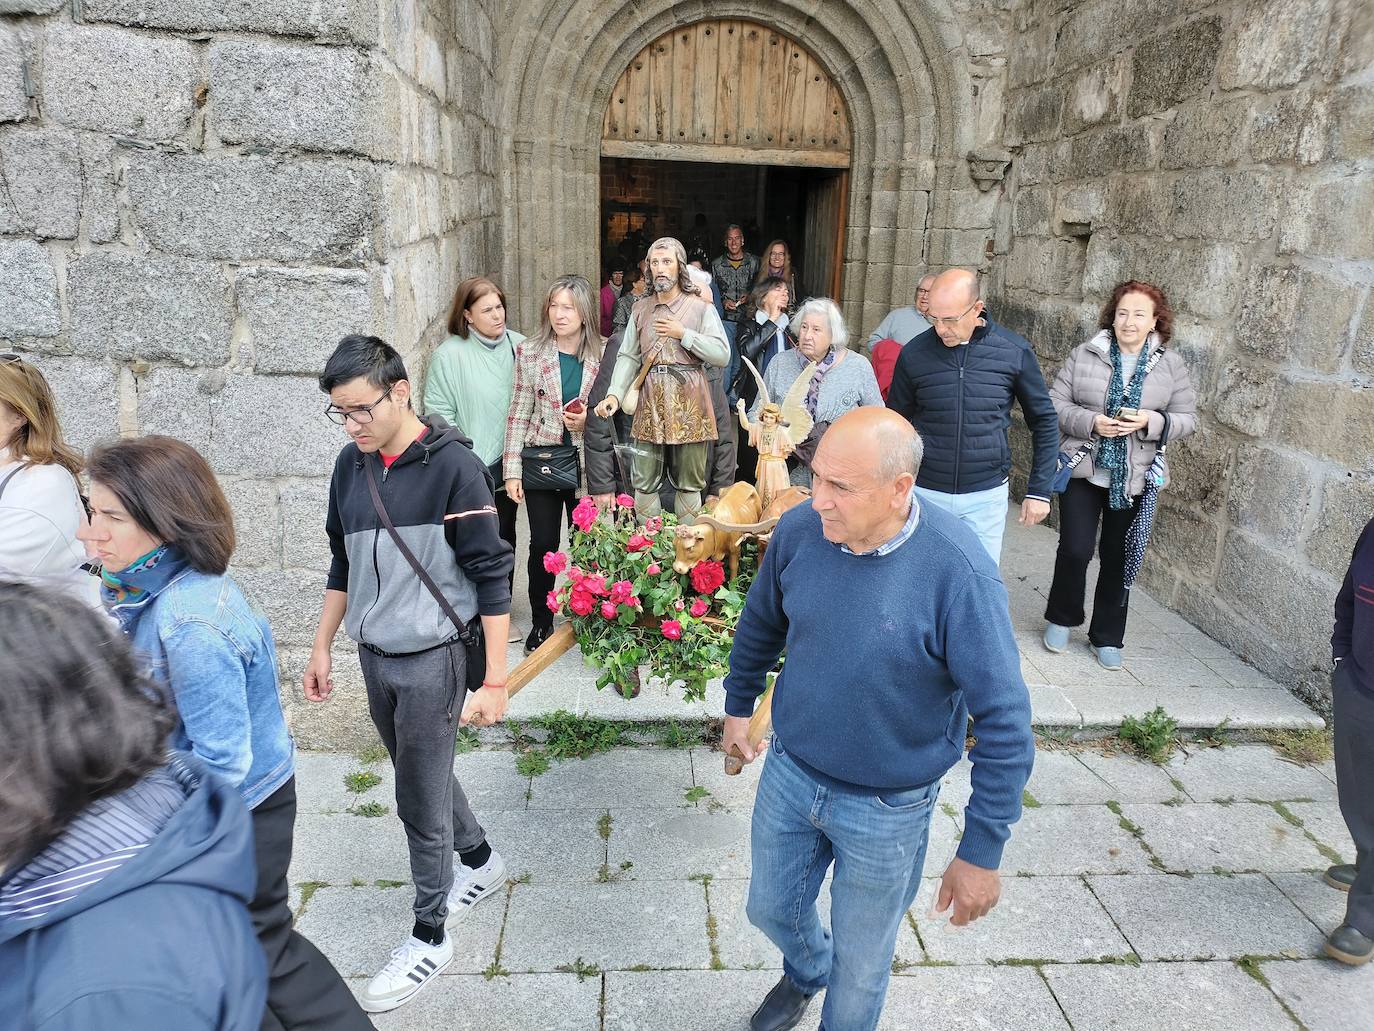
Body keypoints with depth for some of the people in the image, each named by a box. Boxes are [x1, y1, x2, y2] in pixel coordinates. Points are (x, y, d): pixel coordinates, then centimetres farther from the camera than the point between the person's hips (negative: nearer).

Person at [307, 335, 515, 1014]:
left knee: (421, 799, 3)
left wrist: (495, 680, -16)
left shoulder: (453, 466, -17)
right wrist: (322, 646, 16)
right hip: (374, 654, 7)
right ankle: (481, 861, 44)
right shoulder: (351, 464, 3)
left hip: (432, 658, -6)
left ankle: (429, 937, 23)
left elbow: (492, 577, -16)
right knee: (422, 774, 20)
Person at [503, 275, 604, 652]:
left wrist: (588, 420, -13)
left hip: (586, 463, 0)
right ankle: (541, 621, 22)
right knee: (543, 544, 5)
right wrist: (512, 470, -4)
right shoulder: (530, 353, -1)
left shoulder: (604, 354, -1)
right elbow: (518, 415, 0)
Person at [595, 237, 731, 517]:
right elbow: (627, 356, 7)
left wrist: (682, 334, -11)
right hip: (651, 403, 3)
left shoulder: (700, 308, 1)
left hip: (688, 403, -3)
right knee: (644, 482, 4)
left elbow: (722, 354, -8)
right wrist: (614, 394, -7)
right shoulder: (641, 309, 13)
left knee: (689, 482, 5)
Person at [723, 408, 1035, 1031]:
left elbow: (1004, 722, -22)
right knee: (770, 910, 27)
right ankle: (806, 972, 62)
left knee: (860, 964, 18)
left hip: (887, 809, -4)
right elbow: (761, 624, 5)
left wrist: (981, 852, -17)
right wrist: (738, 706, 16)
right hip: (788, 773, 5)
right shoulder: (799, 529, -16)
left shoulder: (957, 573, -29)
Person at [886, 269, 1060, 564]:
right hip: (925, 492, 1)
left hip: (987, 496, 0)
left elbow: (1044, 421, 3)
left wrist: (1040, 491, 0)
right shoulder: (914, 354, -6)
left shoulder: (1014, 352, -7)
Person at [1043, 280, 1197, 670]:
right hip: (1084, 470, -1)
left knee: (1118, 558, 11)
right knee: (1075, 550, -5)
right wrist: (1091, 423, -18)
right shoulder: (1085, 355, -3)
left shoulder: (1170, 364, 1)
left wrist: (1151, 422, -16)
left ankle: (1107, 637, 27)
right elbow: (1056, 403, -2)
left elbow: (1187, 419, 3)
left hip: (1134, 477, 2)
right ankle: (1061, 619, 23)